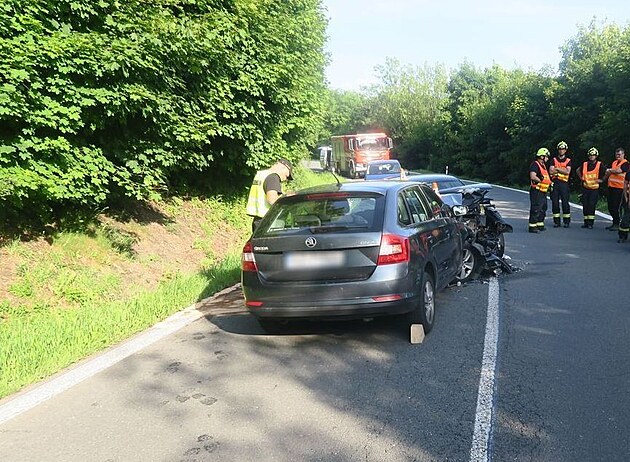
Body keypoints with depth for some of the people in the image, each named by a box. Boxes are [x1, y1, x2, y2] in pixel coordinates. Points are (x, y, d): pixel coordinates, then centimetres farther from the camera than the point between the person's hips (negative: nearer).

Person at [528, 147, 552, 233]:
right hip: (536, 191, -11)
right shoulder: (535, 164, -12)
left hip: (543, 191, 11)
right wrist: (541, 180, -20)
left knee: (543, 208, 17)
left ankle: (540, 225, 27)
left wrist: (549, 183, 14)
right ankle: (532, 226, -10)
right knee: (535, 209, -12)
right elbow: (532, 177, -24)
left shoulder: (543, 165, 20)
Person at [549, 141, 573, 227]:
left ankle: (566, 221, 5)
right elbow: (551, 171, -4)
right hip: (555, 182, 1)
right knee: (555, 203, 1)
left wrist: (557, 169, -7)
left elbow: (567, 172, -8)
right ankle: (556, 222, 8)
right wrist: (562, 170, -6)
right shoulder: (554, 160, 11)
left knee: (565, 202, -3)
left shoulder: (568, 161, 9)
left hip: (564, 183, -1)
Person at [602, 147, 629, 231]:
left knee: (616, 207, -9)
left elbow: (618, 171, -20)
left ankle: (617, 224, -1)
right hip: (611, 186, 8)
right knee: (610, 206, 10)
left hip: (619, 188, -8)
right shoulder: (614, 162, 17)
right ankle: (614, 223, 20)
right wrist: (603, 179, 17)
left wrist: (610, 170, -5)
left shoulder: (625, 163, -7)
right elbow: (609, 173, 26)